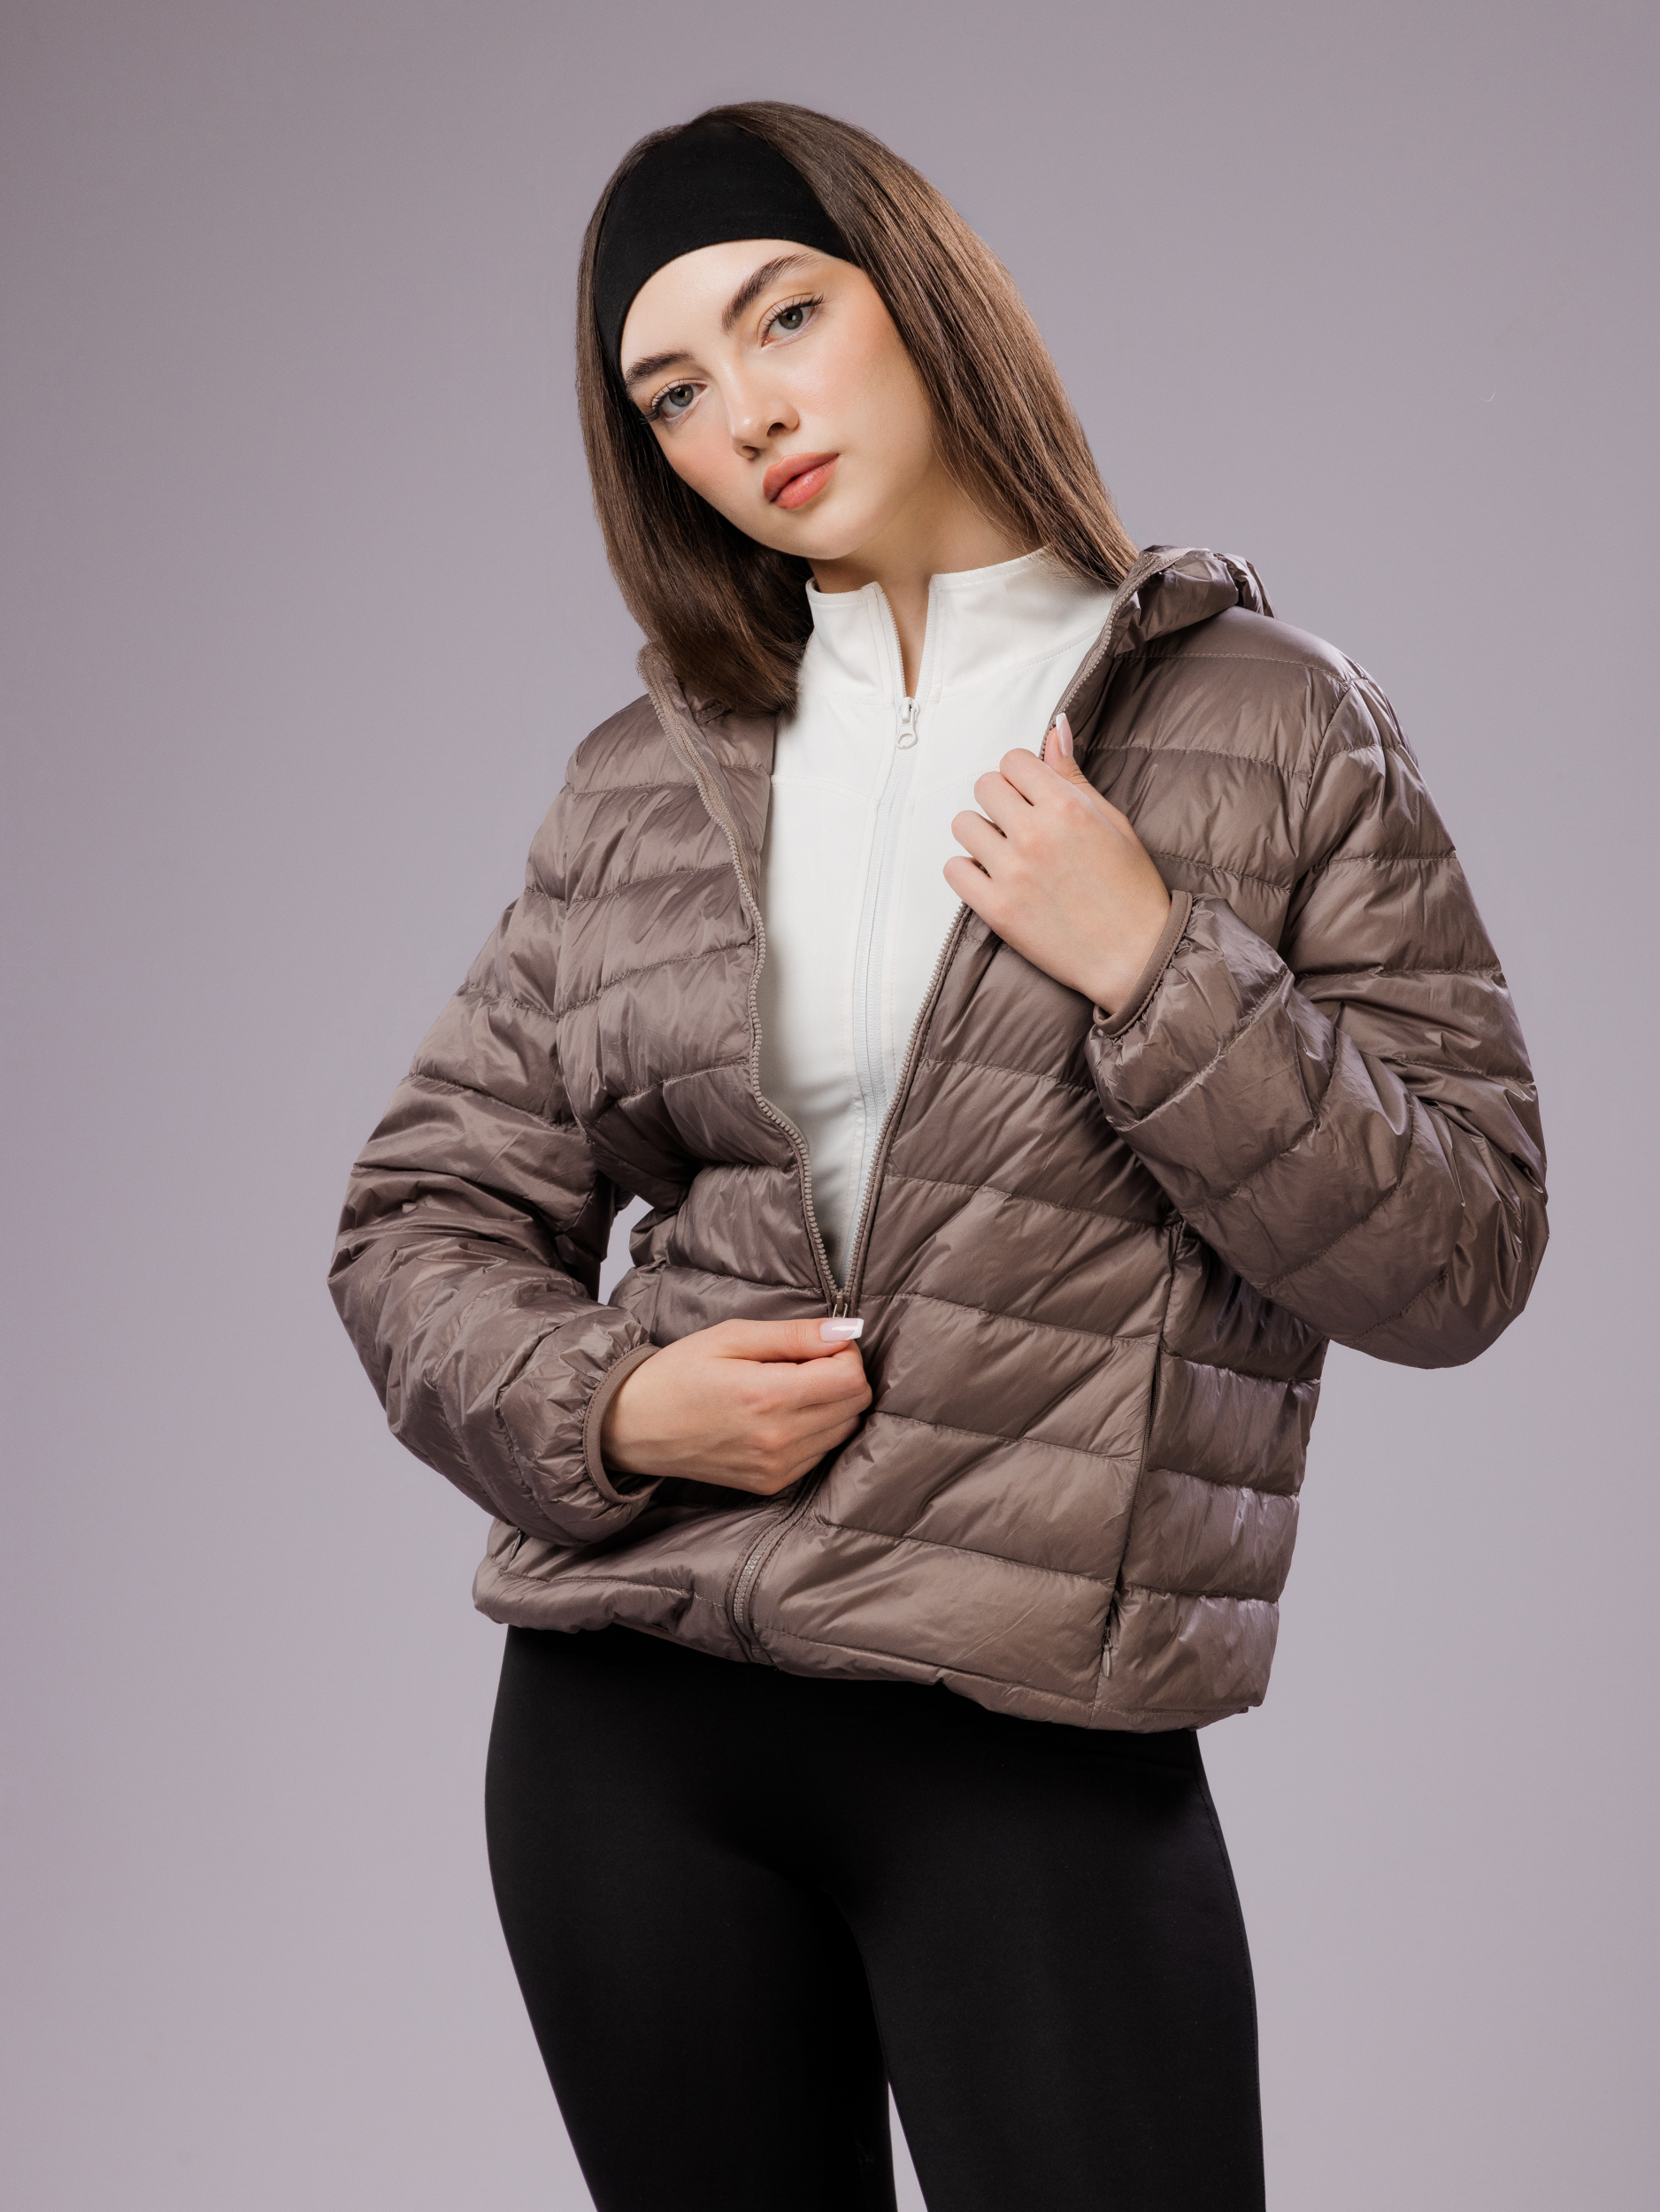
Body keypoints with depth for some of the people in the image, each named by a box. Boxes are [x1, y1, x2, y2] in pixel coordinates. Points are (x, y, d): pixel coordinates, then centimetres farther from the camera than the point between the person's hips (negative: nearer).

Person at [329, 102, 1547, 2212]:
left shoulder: (1269, 728, 1)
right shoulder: (640, 786, 9)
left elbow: (1458, 1260, -2)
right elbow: (425, 1217, 12)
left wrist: (1153, 971, -13)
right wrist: (606, 1409, -7)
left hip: (1042, 1755, -3)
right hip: (627, 1719, 3)